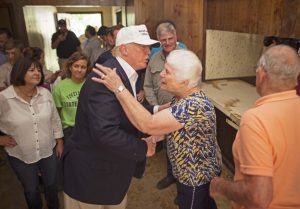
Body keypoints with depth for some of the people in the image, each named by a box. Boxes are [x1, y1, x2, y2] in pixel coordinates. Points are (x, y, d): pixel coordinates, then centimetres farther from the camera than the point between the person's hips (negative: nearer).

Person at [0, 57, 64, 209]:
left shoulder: (45, 93, -7)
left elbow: (55, 119, 3)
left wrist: (59, 142, 6)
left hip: (48, 151, 3)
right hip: (20, 156, -3)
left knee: (52, 185, 21)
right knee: (31, 190, 19)